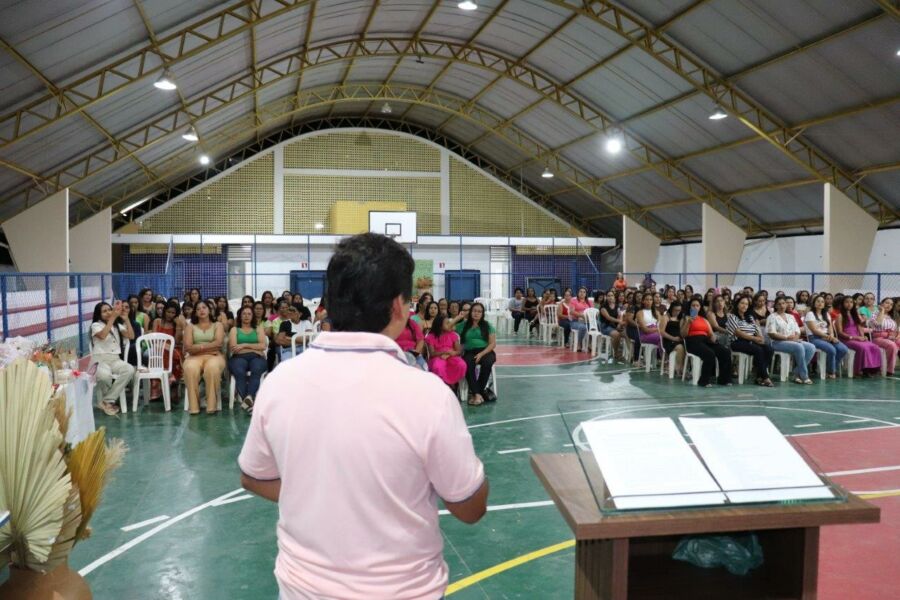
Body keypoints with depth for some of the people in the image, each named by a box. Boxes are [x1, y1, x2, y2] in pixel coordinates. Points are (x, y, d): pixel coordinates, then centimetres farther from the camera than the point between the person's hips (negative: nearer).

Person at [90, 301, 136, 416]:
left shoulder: (117, 325, 17)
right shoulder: (96, 325, 1)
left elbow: (131, 336, 3)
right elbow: (103, 335, -21)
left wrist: (126, 318, -2)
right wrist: (113, 318, -20)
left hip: (115, 359, 5)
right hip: (100, 360, -5)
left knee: (130, 370, -29)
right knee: (105, 375, -40)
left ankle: (106, 401, -22)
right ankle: (110, 401, -8)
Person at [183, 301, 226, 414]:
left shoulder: (217, 325, 14)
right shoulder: (191, 327, 17)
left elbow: (218, 343, -3)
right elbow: (187, 347, 2)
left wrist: (198, 347, -5)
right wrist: (209, 347, -9)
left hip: (214, 356, -1)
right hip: (195, 357, 1)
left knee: (212, 368, -39)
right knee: (190, 368, -36)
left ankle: (212, 405, -34)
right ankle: (193, 406, -31)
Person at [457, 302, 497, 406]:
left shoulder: (487, 326, 9)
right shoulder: (463, 325, 13)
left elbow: (493, 344, 1)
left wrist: (481, 354, -14)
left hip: (485, 351, 0)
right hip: (469, 352, 0)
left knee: (487, 363, -35)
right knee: (468, 364, -35)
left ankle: (475, 392, -23)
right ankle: (478, 394, -36)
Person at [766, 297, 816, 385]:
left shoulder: (791, 317, 21)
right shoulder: (772, 317, 2)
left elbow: (797, 331, 13)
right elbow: (772, 334, -9)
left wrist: (796, 337, -10)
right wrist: (787, 337, -17)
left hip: (793, 341, 7)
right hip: (778, 342, -6)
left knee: (811, 348, -19)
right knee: (799, 347, -32)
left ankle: (797, 373, -17)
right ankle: (804, 376, -23)